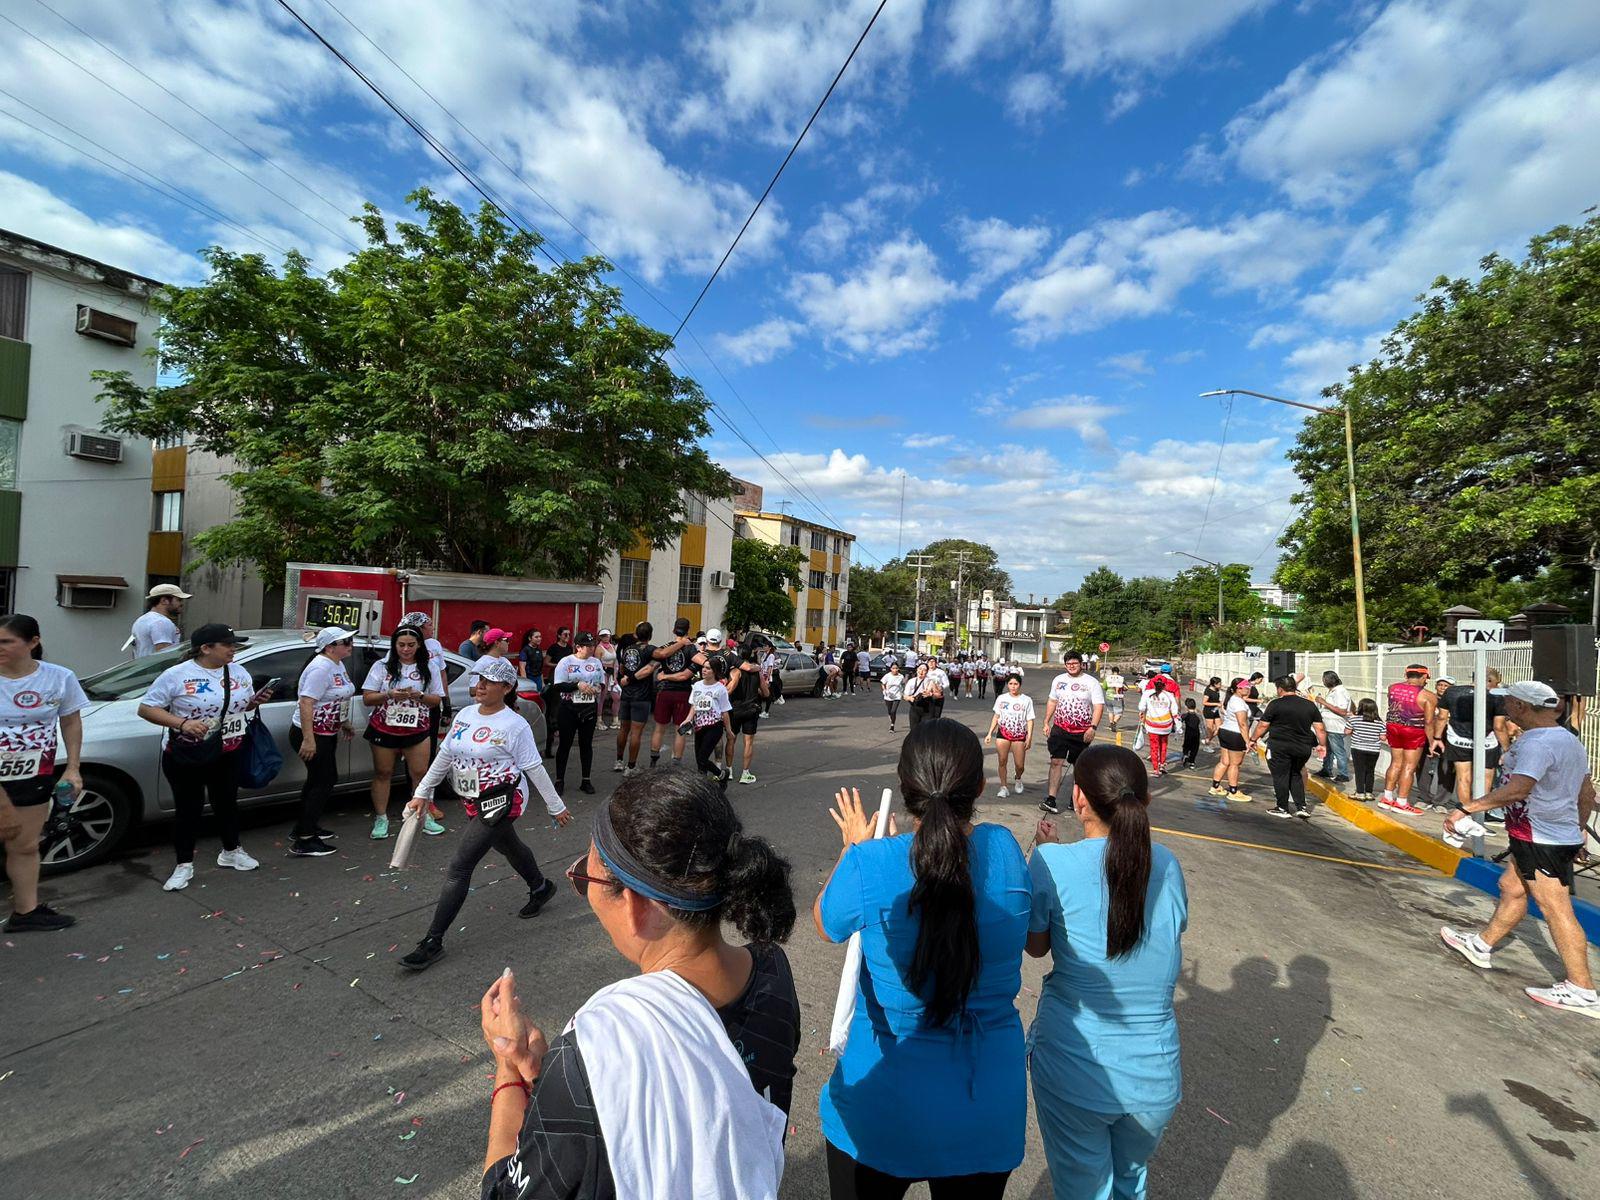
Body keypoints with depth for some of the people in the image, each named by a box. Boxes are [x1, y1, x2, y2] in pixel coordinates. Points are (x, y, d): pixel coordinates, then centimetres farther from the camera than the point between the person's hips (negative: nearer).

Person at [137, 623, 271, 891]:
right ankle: (184, 865, 21)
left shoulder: (239, 674, 4)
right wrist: (183, 723, -25)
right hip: (185, 757, -4)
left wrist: (256, 701, -8)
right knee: (188, 809, 6)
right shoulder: (177, 675, -13)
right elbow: (146, 708, -11)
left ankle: (231, 852, 34)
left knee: (227, 803, 16)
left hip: (228, 755, 4)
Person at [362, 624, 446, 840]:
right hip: (383, 729, 0)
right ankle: (381, 818, 22)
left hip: (417, 730, 0)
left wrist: (419, 695, -18)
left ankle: (425, 817, 13)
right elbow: (367, 699, -3)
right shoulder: (382, 666, 0)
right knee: (383, 773, 9)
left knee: (420, 773, 2)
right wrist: (389, 695, -21)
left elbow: (436, 700, 2)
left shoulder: (427, 668, 2)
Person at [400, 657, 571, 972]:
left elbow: (534, 768, -12)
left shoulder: (514, 725, -17)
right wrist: (422, 793, 11)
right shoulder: (465, 715, 2)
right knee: (509, 847, 26)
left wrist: (556, 806, -6)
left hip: (500, 801, -8)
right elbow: (445, 755, 12)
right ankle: (541, 887, 51)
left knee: (459, 868, -10)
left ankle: (433, 942, 2)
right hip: (473, 802, 8)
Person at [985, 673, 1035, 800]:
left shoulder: (1027, 700, -1)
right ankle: (1003, 788, 11)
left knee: (1019, 765, -1)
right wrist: (990, 733, 6)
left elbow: (1030, 720, 0)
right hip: (1003, 733, 1)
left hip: (1019, 735, -1)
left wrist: (1029, 737, -8)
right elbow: (996, 717, 10)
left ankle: (1018, 779, 32)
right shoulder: (1001, 698, 4)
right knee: (1002, 762, -1)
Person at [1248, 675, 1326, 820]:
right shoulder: (1310, 705, 5)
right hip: (1303, 748, 5)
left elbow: (1262, 725, -6)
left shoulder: (1276, 704, -9)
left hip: (1280, 747, -5)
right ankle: (1302, 807, 15)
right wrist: (1322, 745, 19)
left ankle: (1283, 808, 13)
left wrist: (1253, 740, 5)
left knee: (1280, 776, 6)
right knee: (1295, 775, 21)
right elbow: (1320, 728, 7)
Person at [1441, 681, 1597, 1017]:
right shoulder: (1568, 740, 12)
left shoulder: (1537, 742, -21)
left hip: (1542, 841, -10)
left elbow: (1517, 789, -32)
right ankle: (1482, 946, 30)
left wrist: (1467, 807, -29)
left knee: (1556, 909, -3)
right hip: (1562, 834, 10)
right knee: (1511, 888, 18)